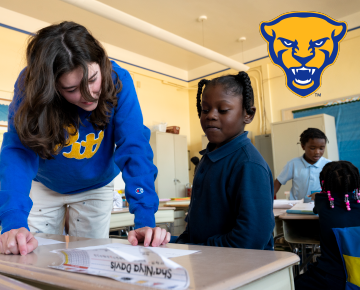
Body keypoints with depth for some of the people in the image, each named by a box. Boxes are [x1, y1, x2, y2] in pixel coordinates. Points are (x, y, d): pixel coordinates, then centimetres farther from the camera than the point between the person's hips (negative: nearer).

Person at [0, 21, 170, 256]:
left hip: (96, 188, 0)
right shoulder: (31, 86, -28)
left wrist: (145, 220, -42)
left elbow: (135, 148, -33)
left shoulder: (118, 80, -29)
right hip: (45, 186, 1)